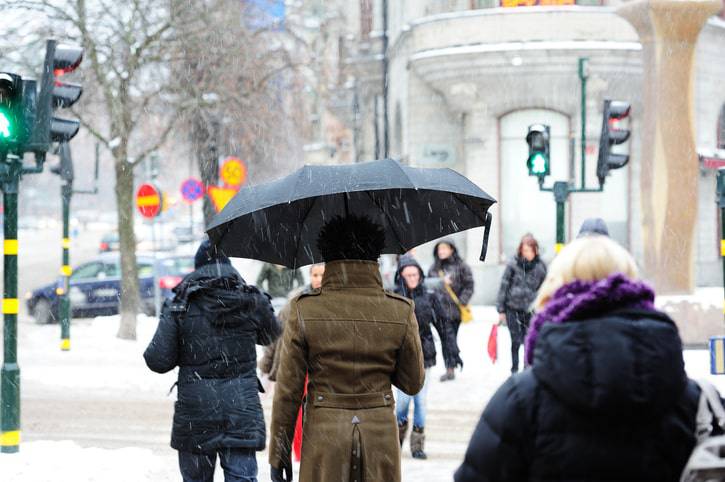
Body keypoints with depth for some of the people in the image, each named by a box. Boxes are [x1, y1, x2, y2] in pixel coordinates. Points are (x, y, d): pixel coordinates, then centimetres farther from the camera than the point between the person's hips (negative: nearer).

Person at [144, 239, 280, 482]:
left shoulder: (180, 306, -4)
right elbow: (272, 337, 20)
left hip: (195, 408, 0)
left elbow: (158, 361, -7)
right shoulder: (253, 302, 1)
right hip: (243, 409, 0)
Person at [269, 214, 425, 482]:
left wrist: (278, 453, 3)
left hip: (324, 436, -1)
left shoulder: (304, 311, -5)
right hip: (380, 435, 1)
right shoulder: (401, 312, -1)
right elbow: (413, 383, 7)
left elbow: (288, 389, -3)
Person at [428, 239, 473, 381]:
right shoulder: (434, 268, 12)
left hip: (455, 309, -4)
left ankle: (451, 368, 3)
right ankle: (449, 367, 12)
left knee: (451, 338, -3)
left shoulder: (461, 266, 0)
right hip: (439, 308, 4)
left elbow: (469, 286, -2)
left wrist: (461, 301, -11)